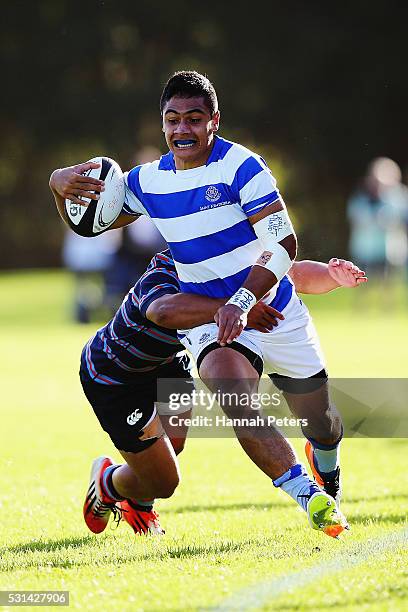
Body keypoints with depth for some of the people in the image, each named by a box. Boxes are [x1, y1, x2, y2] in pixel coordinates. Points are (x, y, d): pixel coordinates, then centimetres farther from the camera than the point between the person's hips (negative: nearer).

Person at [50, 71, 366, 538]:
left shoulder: (241, 167, -15)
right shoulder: (149, 180, 0)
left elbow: (284, 244, -21)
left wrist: (242, 301, -33)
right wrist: (61, 186, -7)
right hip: (208, 321, 2)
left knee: (320, 425, 11)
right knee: (232, 395, -32)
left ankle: (328, 480, 49)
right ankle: (307, 496, -22)